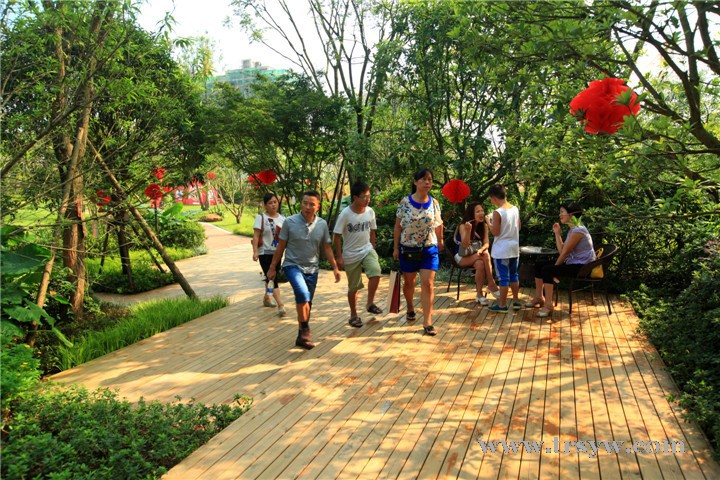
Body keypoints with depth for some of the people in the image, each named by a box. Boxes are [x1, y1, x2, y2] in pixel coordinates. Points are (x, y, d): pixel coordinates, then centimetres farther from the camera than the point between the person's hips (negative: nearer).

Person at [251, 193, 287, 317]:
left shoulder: (282, 218, 8)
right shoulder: (261, 218, -6)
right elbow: (256, 236, -11)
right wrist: (255, 251, -22)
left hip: (277, 253, 5)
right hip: (265, 253, -5)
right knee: (272, 278, -11)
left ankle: (267, 298, 38)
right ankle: (280, 306, -17)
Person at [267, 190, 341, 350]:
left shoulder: (322, 224, -2)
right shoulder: (290, 222, -10)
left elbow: (327, 248, 7)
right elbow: (281, 247, -2)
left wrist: (335, 268, 2)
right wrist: (272, 267, 2)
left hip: (312, 269, 4)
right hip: (292, 265, -3)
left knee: (307, 303, 10)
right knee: (303, 294, -28)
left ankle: (302, 336, 27)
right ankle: (305, 329, -9)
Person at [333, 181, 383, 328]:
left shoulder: (370, 212, -2)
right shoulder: (345, 214, -16)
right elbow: (337, 236, -11)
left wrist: (372, 249, 14)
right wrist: (339, 257, -12)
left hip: (367, 250, 3)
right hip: (351, 255, -3)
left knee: (375, 273, -24)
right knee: (354, 287, 7)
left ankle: (370, 303, -4)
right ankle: (353, 315, 27)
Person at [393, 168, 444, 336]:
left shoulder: (434, 203, -2)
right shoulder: (405, 202, -8)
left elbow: (438, 224, 13)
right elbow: (398, 226, -2)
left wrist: (440, 240, 23)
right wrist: (396, 248, -3)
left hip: (429, 249, 1)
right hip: (408, 249, 0)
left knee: (428, 284, -7)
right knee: (409, 282, 15)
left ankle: (427, 322, -3)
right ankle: (410, 308, 43)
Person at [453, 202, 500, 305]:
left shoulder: (484, 226, 0)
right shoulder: (463, 226, -13)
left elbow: (486, 243, -8)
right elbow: (465, 245, -21)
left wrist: (481, 250, -31)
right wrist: (468, 230, -35)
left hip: (477, 256, 3)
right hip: (463, 257, -3)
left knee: (480, 264, -33)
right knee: (485, 255, -29)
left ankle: (479, 294, -27)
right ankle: (492, 285, -24)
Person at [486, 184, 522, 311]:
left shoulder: (498, 212, -17)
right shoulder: (515, 209, 3)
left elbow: (495, 232, -15)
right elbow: (518, 227, 12)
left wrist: (489, 222, -2)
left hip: (502, 251, -7)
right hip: (514, 248, 7)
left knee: (503, 277, 0)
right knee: (514, 275, 17)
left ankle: (502, 304, 8)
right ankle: (516, 301, 26)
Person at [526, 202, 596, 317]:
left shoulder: (577, 231, -19)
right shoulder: (572, 230, 13)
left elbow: (565, 252, -19)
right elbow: (561, 251, 7)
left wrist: (555, 266, -8)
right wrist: (557, 234, 6)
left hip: (582, 267, -10)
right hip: (572, 263, 10)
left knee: (547, 270, -26)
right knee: (539, 264, 7)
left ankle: (548, 305, -20)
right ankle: (539, 297, 17)